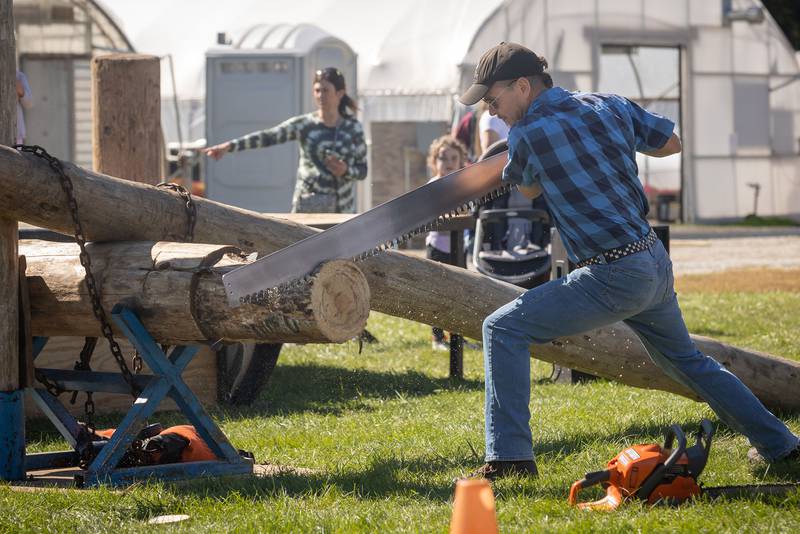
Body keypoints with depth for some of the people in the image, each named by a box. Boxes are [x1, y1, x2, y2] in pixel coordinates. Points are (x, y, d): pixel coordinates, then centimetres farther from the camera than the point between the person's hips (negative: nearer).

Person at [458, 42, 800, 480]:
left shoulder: (526, 135, -12)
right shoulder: (609, 106, 7)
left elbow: (529, 189, 10)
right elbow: (671, 143, 20)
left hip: (614, 278, -8)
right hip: (656, 263, 8)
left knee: (503, 329, -3)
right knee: (686, 359, 30)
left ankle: (509, 455, -11)